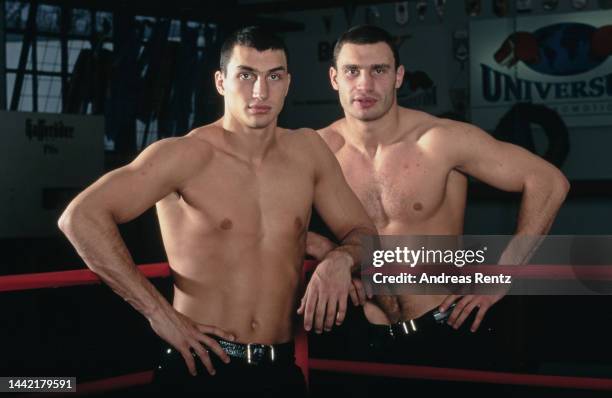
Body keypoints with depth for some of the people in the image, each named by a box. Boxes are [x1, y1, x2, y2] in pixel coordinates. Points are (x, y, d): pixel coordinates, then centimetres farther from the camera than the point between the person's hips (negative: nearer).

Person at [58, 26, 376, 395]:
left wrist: (340, 260, -11)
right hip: (201, 367, -4)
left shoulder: (308, 150, 5)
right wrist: (159, 312, -18)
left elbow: (363, 233, 14)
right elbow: (80, 218, -19)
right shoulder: (186, 155, -10)